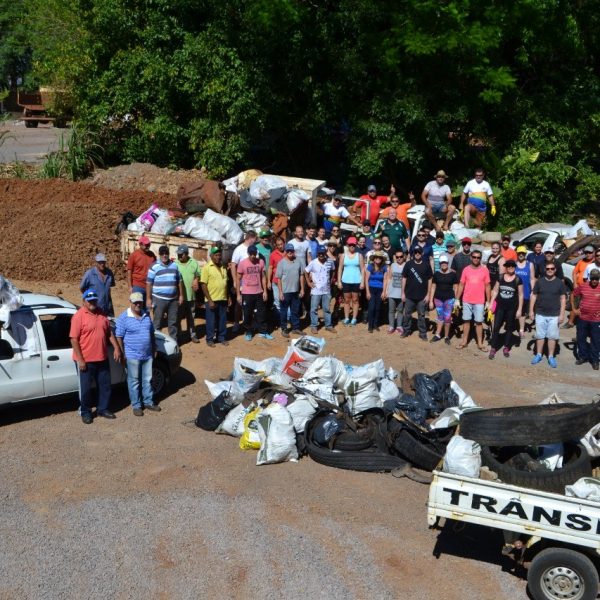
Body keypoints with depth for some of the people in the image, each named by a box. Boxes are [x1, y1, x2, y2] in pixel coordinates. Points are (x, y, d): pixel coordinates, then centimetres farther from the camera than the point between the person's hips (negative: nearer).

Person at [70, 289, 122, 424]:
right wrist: (80, 359, -18)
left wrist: (116, 347, 6)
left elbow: (109, 332, 16)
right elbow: (74, 339, -15)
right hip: (86, 360, -6)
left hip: (102, 358, 6)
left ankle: (103, 409, 29)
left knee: (105, 385, 14)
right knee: (86, 387, 6)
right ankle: (85, 412, 22)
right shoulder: (79, 316, -13)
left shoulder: (101, 314, 6)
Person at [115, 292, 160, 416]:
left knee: (147, 380, 14)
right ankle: (136, 405, 14)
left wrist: (154, 349, 15)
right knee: (134, 381, 5)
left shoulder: (146, 315, 7)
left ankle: (148, 402, 26)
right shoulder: (124, 317, -10)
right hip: (133, 356, -5)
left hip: (148, 355, 5)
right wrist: (123, 354, -12)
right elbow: (119, 337, -10)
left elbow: (152, 333, 16)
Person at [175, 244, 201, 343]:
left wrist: (196, 280, -8)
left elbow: (198, 275, 11)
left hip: (191, 296, 3)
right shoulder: (175, 264, -6)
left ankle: (192, 334, 24)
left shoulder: (194, 263, 2)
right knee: (178, 316, 5)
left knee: (191, 317, 14)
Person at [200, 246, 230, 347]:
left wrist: (228, 297, 12)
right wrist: (209, 300, -16)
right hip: (212, 300, -5)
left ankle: (221, 338, 24)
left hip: (223, 299, 5)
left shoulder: (223, 267, 9)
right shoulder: (207, 267, -9)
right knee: (211, 321, 4)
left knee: (222, 320, 12)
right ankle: (210, 339, 15)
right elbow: (203, 285, -12)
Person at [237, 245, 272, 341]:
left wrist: (265, 291, 1)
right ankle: (248, 332, 18)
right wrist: (238, 294, -6)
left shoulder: (261, 262, 0)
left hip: (259, 293, 3)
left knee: (262, 313, 8)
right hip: (246, 293, -2)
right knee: (247, 314, 5)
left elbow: (263, 277, 7)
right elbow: (238, 279, -3)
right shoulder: (242, 263, -8)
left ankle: (263, 331, 18)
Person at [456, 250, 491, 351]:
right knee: (466, 320, 10)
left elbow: (487, 286, 1)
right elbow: (461, 285, 4)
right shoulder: (466, 269, -1)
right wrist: (457, 299, 1)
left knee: (479, 322, 4)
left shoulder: (485, 270, -3)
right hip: (466, 301, 1)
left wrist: (488, 301, 0)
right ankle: (464, 341, 20)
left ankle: (480, 343, 12)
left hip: (479, 301, -1)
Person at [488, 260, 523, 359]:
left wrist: (519, 309, -5)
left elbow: (520, 295, -2)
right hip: (500, 306, 1)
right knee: (496, 327, -3)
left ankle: (506, 348, 21)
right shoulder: (500, 277, 1)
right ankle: (493, 348, 3)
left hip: (512, 308, -1)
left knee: (509, 328, 10)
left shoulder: (518, 279, -5)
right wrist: (491, 303, 0)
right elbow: (495, 291, 6)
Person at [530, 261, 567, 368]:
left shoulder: (559, 283, -2)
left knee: (552, 336, 4)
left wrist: (562, 314, -6)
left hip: (554, 315, -1)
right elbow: (534, 296, 5)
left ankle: (551, 357, 14)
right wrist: (531, 310, 1)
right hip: (540, 314, 1)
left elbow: (563, 299, -1)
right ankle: (538, 355, 21)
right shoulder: (539, 281, 1)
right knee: (540, 335, 9)